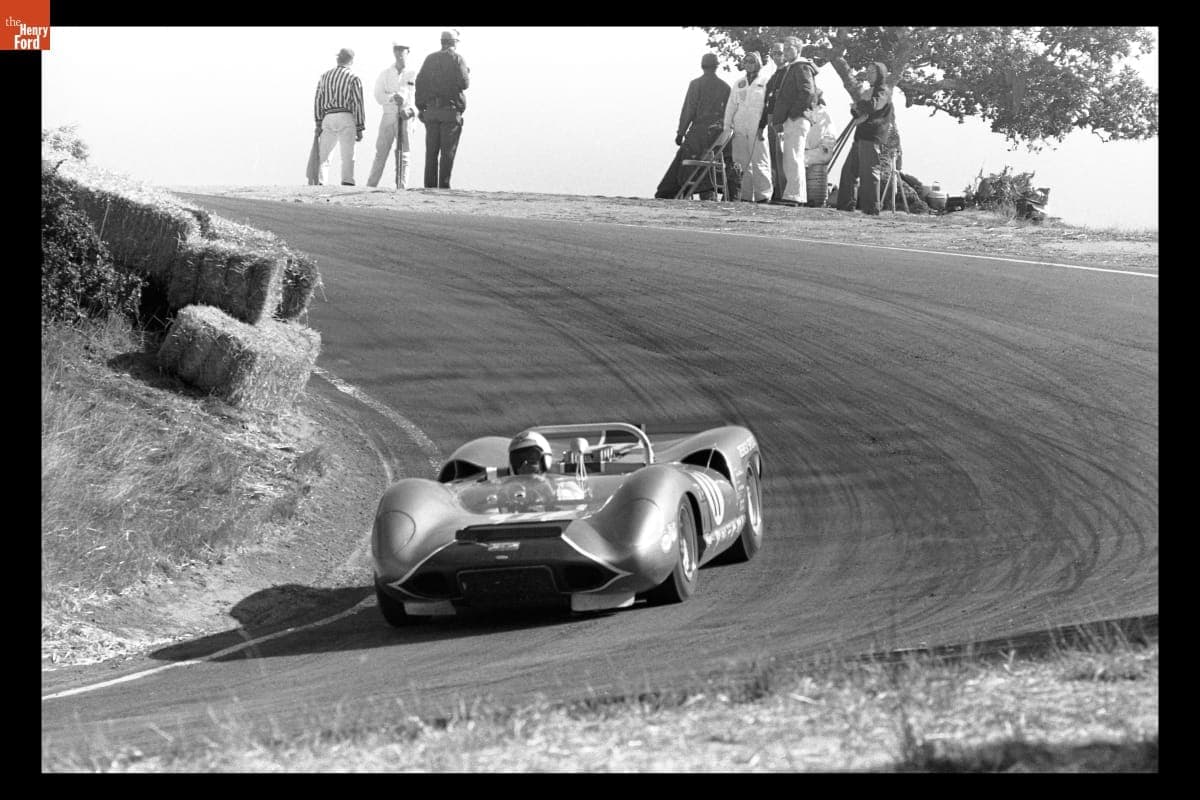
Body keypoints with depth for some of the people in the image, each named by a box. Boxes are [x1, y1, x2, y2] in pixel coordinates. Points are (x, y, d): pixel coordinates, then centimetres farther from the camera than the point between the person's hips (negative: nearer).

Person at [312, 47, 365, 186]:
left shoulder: (324, 77, 12)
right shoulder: (353, 79, -1)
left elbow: (317, 100, 10)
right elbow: (358, 104, -5)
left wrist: (318, 124, 14)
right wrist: (360, 129, -2)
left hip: (328, 118, 3)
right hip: (346, 118, -3)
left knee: (322, 154, 8)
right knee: (348, 155, -5)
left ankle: (318, 183, -2)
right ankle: (347, 182, -15)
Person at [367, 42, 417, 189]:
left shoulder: (414, 75, 5)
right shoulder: (385, 74, 12)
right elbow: (379, 96, 2)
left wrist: (411, 110, -18)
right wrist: (393, 97, -17)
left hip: (406, 118, -1)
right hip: (388, 116, 1)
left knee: (403, 154, -2)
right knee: (381, 152, -1)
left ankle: (401, 187, -1)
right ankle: (370, 186, 1)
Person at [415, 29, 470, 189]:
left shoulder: (430, 59, 11)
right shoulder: (456, 58, -4)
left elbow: (420, 82, 8)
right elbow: (464, 83, -10)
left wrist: (420, 107, 11)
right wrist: (468, 75, 12)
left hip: (431, 110, 4)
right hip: (451, 110, -4)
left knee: (431, 151, 7)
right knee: (448, 151, -3)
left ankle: (430, 184, 4)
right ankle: (444, 185, -8)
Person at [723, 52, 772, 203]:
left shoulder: (765, 82, 4)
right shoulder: (740, 83, 19)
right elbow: (731, 105, 20)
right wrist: (727, 126, 12)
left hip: (758, 129, -5)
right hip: (740, 128, 5)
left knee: (759, 162, -9)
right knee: (741, 163, 2)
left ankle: (763, 196, -9)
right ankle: (745, 196, 5)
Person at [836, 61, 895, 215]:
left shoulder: (884, 92, -3)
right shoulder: (869, 92, 26)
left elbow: (873, 105, -21)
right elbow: (855, 110, 24)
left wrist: (858, 106, -3)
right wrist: (857, 111, 0)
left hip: (873, 138, -9)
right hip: (860, 137, 9)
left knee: (869, 173, -11)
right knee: (848, 171, 7)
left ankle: (871, 209, -10)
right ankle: (845, 205, 11)